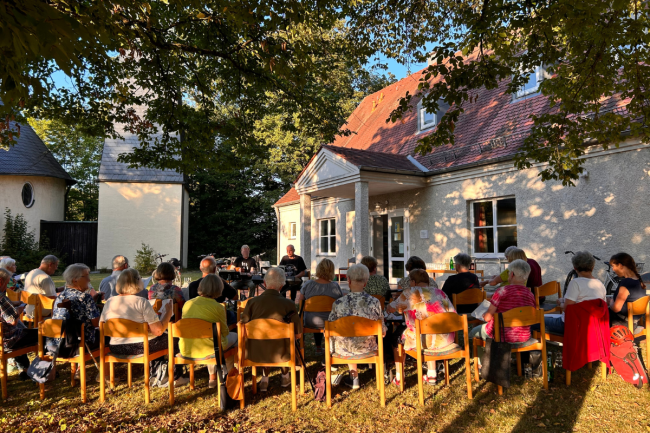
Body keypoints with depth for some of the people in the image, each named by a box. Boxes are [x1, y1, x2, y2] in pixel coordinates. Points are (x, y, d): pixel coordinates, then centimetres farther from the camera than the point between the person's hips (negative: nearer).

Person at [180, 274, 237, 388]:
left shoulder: (187, 304, 0)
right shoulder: (218, 307, -15)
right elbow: (224, 332, -3)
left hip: (186, 350, 5)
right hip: (207, 350, -5)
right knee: (234, 336, 23)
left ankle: (212, 376, 39)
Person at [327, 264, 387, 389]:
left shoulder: (338, 303, -21)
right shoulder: (374, 302, -19)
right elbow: (382, 332, -7)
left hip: (343, 350, -1)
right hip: (367, 349, 1)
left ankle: (354, 378, 48)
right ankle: (353, 378, 51)